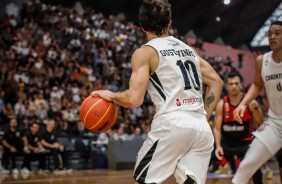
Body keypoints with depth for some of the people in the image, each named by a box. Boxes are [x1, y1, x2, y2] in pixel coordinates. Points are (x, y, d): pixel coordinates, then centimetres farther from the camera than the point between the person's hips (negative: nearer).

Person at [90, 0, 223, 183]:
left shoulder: (145, 52, 2)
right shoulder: (188, 49, 22)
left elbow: (134, 99, -8)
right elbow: (216, 81, 23)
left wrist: (110, 95, 11)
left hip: (172, 124, -5)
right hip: (202, 128, 6)